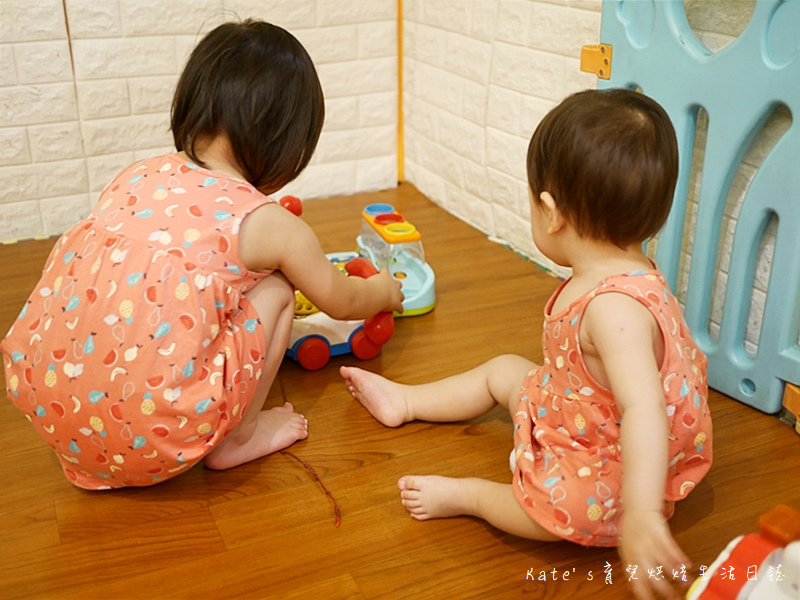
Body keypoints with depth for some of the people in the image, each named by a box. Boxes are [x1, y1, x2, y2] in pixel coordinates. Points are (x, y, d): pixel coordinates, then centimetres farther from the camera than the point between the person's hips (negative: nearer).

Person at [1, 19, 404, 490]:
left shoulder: (136, 176, 10)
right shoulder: (270, 225, -3)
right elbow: (342, 301, 16)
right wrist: (382, 291, 40)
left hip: (42, 403, 5)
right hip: (152, 439, -5)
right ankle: (236, 439, 19)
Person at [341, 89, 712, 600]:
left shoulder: (615, 307, -40)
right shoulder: (625, 271, -8)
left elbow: (644, 409, -50)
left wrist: (640, 514, -60)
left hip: (613, 470, -10)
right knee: (503, 370, 18)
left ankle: (464, 496, -6)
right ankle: (403, 402, 36)